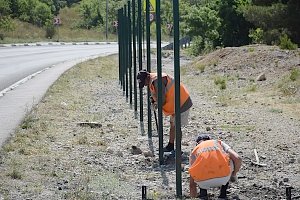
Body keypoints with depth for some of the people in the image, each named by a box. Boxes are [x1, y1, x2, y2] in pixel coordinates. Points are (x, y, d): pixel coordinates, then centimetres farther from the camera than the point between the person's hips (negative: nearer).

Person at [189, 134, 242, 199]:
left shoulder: (194, 152, 27)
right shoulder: (219, 143, 26)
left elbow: (192, 183, 28)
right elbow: (238, 159, 10)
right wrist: (234, 174, 29)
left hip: (203, 182, 2)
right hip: (223, 178, -2)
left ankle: (203, 193, 21)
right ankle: (223, 194, 24)